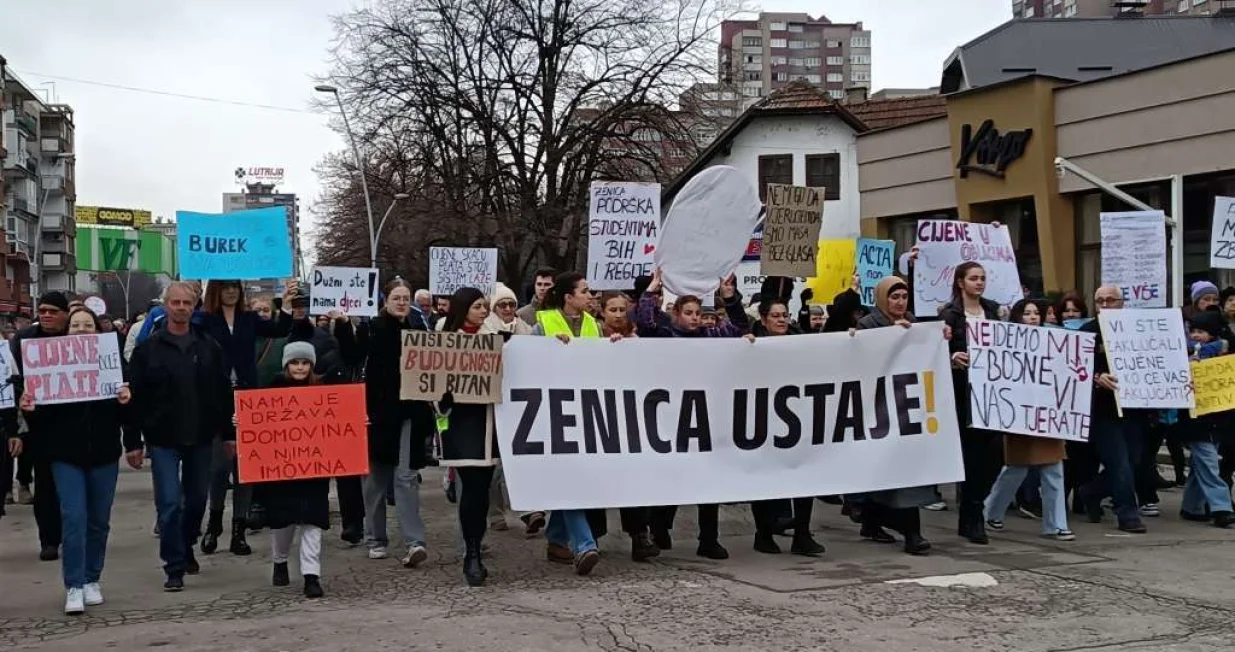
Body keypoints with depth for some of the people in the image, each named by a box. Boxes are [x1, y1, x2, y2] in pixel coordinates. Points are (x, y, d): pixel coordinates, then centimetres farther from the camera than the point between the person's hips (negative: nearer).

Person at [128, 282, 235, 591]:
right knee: (170, 503, -6)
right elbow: (135, 397, -4)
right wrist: (133, 441, -7)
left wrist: (229, 433, 5)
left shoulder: (209, 347, 5)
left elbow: (224, 393, 8)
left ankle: (186, 549, 36)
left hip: (200, 438, 3)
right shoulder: (148, 348, -2)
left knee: (197, 499, 13)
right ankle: (174, 567, 2)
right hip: (163, 440, -3)